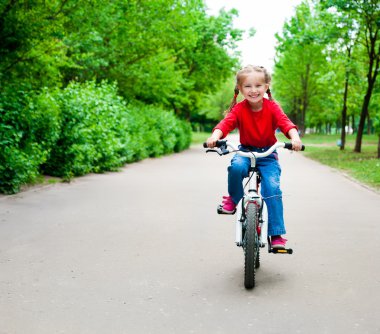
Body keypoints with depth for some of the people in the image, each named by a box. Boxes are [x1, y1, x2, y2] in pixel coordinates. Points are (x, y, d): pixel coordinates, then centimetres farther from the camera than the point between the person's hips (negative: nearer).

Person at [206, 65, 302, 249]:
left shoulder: (272, 107, -9)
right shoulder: (239, 109, -10)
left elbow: (285, 123, -23)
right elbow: (226, 123, -25)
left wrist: (295, 137, -45)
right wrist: (215, 136, -47)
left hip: (268, 154, 0)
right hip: (245, 151, 0)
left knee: (273, 188, -19)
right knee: (236, 166, -35)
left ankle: (276, 234, -10)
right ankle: (233, 199, -4)